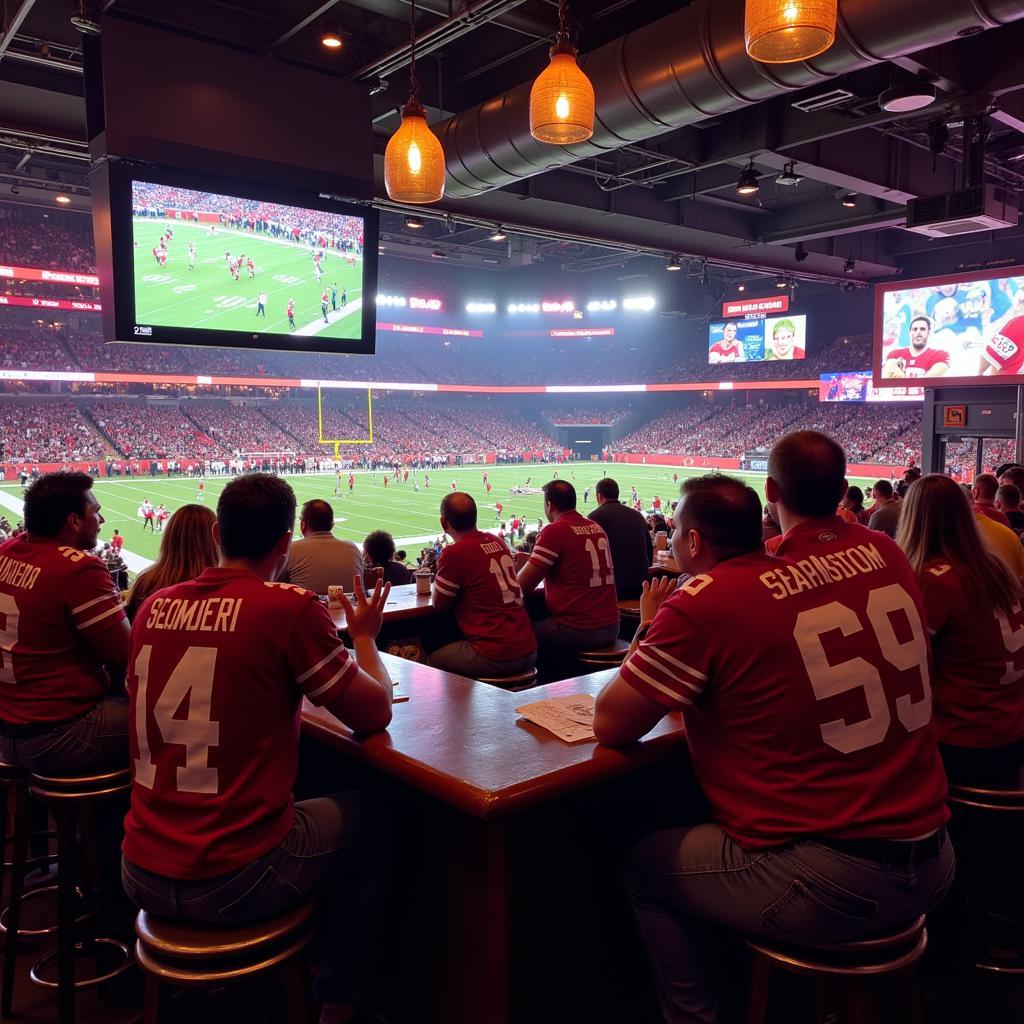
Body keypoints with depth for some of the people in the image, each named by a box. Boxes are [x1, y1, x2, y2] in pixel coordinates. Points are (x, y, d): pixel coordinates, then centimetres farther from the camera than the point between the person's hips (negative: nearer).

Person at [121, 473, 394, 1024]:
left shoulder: (154, 606, 1)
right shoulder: (290, 607, -16)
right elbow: (376, 715, -7)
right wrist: (364, 635, 10)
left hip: (141, 875, 6)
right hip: (234, 883, -6)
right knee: (370, 819, 21)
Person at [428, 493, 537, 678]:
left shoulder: (454, 553, -13)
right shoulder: (498, 542, 9)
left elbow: (438, 605, 0)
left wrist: (439, 573, 15)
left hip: (495, 658, -7)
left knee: (432, 661, 14)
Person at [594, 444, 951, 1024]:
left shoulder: (704, 602, -16)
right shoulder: (887, 555, 2)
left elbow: (611, 726, -10)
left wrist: (649, 630, 5)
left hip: (828, 886, -7)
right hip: (934, 867, 7)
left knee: (646, 865, 17)